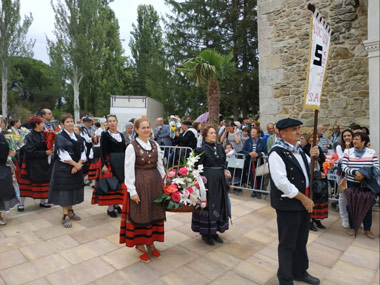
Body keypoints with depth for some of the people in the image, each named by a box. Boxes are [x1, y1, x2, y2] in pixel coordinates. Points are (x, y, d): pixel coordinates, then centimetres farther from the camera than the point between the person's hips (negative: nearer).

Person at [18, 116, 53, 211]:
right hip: (32, 165, -6)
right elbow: (30, 152, -19)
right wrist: (45, 152, -19)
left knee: (44, 182, 9)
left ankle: (43, 202, 21)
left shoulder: (42, 134, 4)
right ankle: (21, 203, 17)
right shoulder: (30, 136, -14)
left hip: (43, 163, 6)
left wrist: (50, 150, -6)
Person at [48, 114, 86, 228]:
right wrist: (75, 164, -15)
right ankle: (65, 216, 5)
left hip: (77, 167, 6)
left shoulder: (78, 137, 8)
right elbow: (63, 155, -17)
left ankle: (70, 211, 28)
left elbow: (83, 152, 3)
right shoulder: (60, 138, -9)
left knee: (73, 189, 12)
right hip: (63, 168, -6)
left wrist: (78, 164, -11)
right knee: (64, 190, -2)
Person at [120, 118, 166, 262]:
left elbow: (160, 165, 11)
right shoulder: (132, 147, -9)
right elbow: (129, 170, -11)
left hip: (155, 182, 5)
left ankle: (150, 242, 32)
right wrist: (132, 191, -13)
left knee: (155, 212, 13)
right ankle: (140, 246, 25)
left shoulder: (155, 144, 6)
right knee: (140, 214, 5)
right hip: (140, 183, -5)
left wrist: (163, 183, 9)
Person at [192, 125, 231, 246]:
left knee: (219, 204, 13)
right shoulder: (202, 149, -10)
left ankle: (214, 231, 28)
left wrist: (225, 171, -3)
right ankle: (205, 233, 19)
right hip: (207, 180, -6)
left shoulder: (220, 148, 8)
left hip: (219, 180, 7)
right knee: (207, 205, 3)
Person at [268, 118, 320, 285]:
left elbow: (307, 169, 20)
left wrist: (314, 157, 0)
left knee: (301, 240, 23)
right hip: (288, 203, -8)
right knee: (287, 243, 9)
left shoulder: (298, 149, 7)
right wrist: (303, 198, -17)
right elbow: (281, 182, -25)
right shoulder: (277, 152, -19)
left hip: (304, 201, 8)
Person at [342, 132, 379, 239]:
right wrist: (355, 172, -23)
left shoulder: (372, 152, 0)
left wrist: (364, 174, -21)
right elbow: (344, 167, -8)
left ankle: (367, 229, 24)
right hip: (352, 183, 0)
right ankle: (352, 227, 23)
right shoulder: (348, 152, -1)